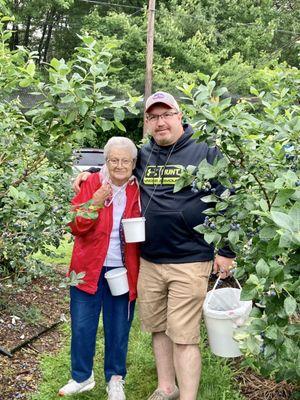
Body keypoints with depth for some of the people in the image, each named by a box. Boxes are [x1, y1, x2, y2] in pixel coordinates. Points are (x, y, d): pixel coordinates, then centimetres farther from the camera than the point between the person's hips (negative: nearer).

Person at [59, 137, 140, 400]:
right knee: (82, 325, 8)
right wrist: (95, 202, -23)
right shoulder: (92, 184, -6)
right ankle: (82, 377, 29)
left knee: (118, 327, 11)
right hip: (90, 267, 0)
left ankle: (115, 378, 30)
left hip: (123, 270, 1)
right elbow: (76, 226, -10)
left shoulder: (138, 190, -2)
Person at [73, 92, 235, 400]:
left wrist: (226, 251, -4)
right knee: (157, 328, 16)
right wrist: (91, 173, 10)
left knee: (183, 336, -2)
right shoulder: (142, 155, 10)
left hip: (189, 262, -5)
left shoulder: (205, 152, -3)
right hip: (148, 262, 5)